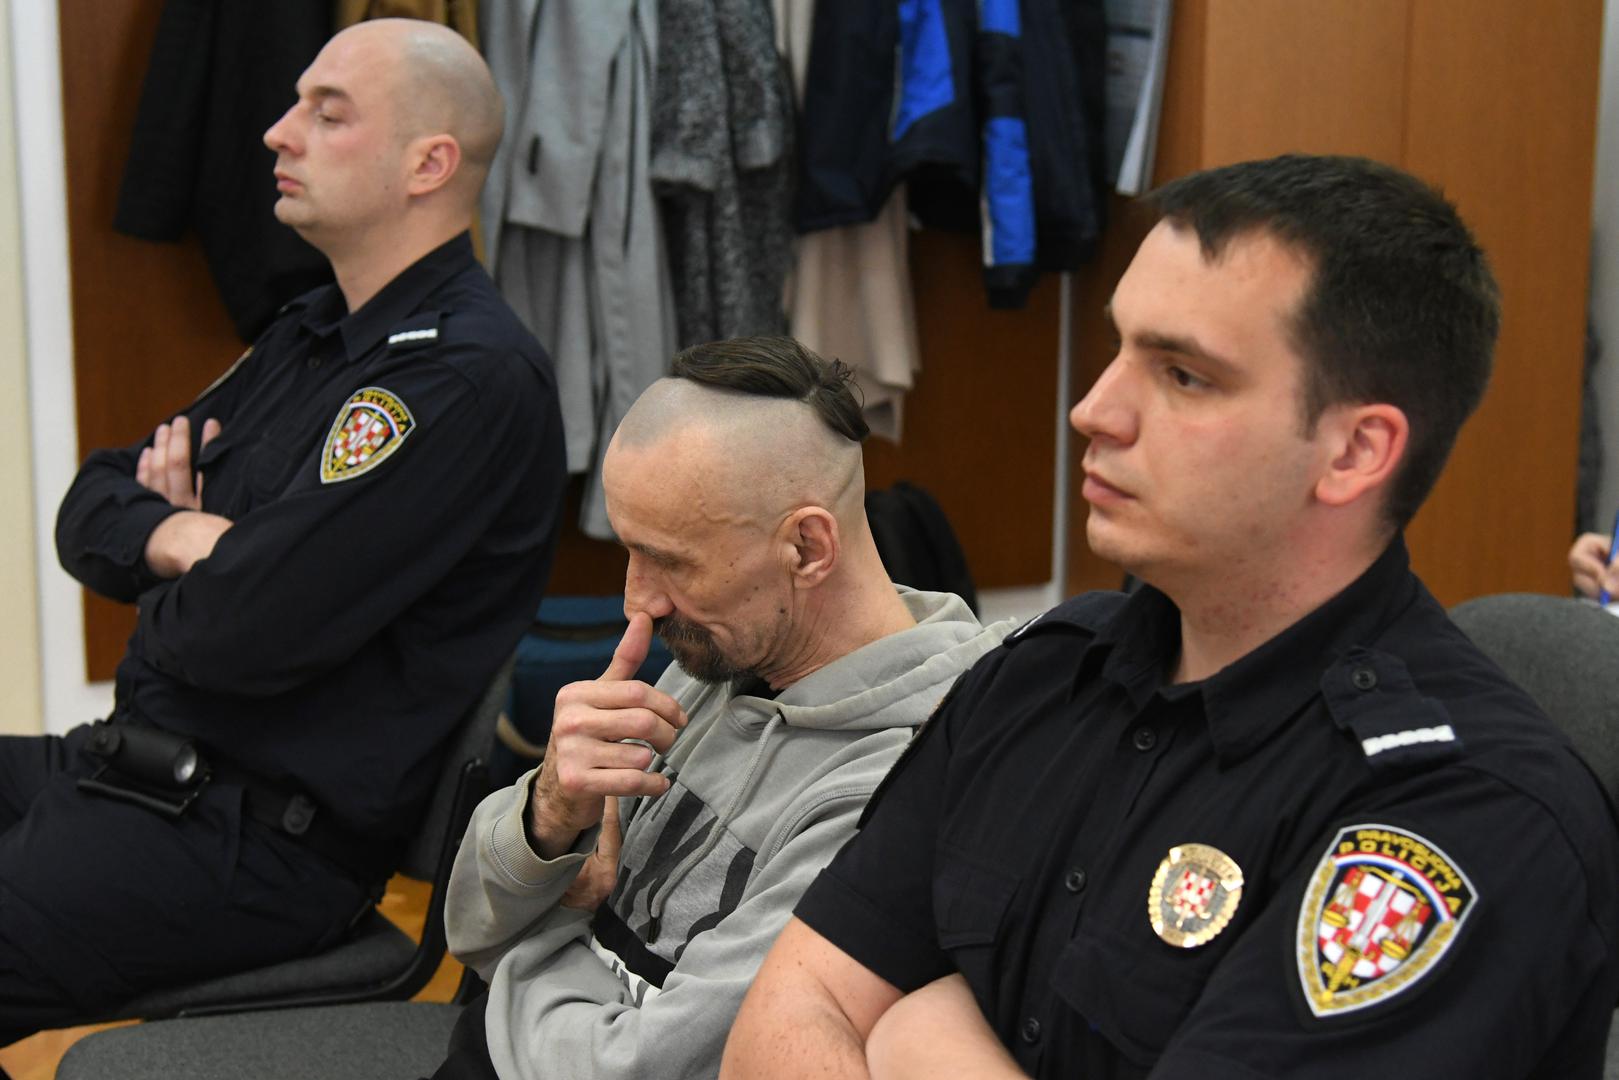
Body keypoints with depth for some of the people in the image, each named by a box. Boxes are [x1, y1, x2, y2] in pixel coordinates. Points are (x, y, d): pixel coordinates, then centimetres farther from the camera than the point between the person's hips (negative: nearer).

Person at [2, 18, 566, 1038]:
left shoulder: (471, 377, -17)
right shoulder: (314, 333, 15)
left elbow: (252, 633, -23)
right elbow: (89, 512, 15)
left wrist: (158, 601, 0)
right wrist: (174, 535, -8)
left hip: (258, 833, -9)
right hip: (126, 763, 9)